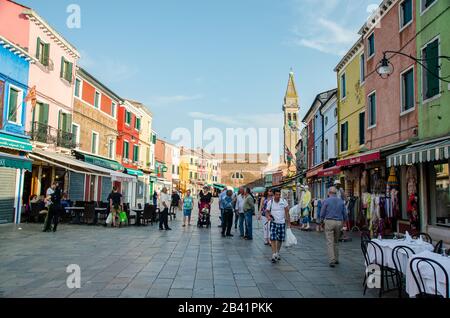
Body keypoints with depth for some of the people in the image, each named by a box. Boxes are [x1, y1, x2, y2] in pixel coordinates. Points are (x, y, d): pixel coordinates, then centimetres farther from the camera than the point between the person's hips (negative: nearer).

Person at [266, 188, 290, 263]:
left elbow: (287, 212, 2)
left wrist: (288, 222, -1)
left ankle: (277, 253, 30)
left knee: (280, 239, 10)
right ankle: (274, 255, -9)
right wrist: (268, 216, -19)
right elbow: (267, 212, 4)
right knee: (273, 239, -11)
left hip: (282, 223, 1)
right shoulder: (270, 202, -5)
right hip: (273, 223, -1)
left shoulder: (284, 201, -3)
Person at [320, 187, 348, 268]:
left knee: (330, 242, -3)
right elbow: (345, 214, 8)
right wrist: (343, 222, 22)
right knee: (335, 242, 18)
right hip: (339, 222, 4)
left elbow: (322, 214, -2)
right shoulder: (341, 201, 7)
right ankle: (336, 259, 22)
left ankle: (332, 261, -9)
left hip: (329, 222, -4)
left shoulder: (326, 201, -3)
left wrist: (323, 220, 17)